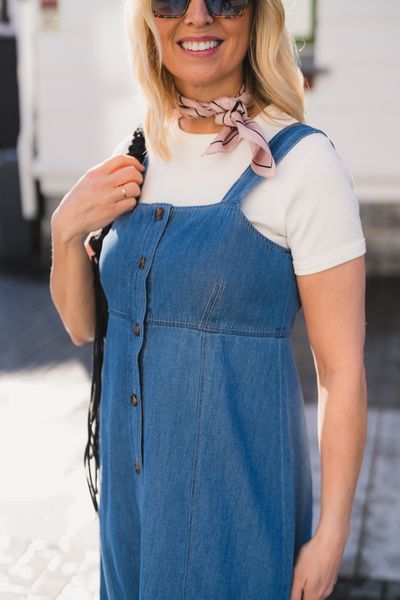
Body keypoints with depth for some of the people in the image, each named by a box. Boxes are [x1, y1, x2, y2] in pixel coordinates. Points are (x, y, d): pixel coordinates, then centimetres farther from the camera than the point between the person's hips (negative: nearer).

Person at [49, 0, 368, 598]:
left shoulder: (302, 163, -15)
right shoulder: (136, 159, 2)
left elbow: (342, 371, -13)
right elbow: (82, 325, 8)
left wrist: (331, 536, -11)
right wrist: (66, 230, -10)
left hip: (239, 480, -5)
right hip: (131, 475, 6)